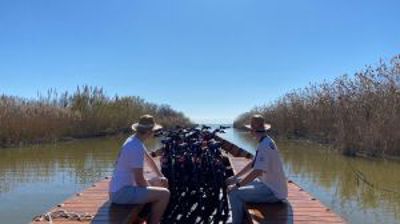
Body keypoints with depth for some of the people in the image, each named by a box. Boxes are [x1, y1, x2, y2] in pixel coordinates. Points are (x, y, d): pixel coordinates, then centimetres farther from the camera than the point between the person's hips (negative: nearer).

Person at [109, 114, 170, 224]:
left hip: (120, 189, 10)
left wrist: (160, 176, 15)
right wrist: (152, 187, -3)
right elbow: (140, 181, -21)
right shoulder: (136, 147, -24)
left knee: (163, 182, 20)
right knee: (164, 194, -17)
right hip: (122, 193, -10)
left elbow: (148, 159, 22)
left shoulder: (134, 140, 7)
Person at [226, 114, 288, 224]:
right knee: (240, 182, 21)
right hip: (268, 184, 10)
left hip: (274, 192, -10)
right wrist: (235, 177, 14)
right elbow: (253, 163, 16)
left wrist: (236, 186, -21)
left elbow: (257, 172, -30)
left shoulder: (265, 146, -24)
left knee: (234, 193, -16)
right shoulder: (265, 142, 8)